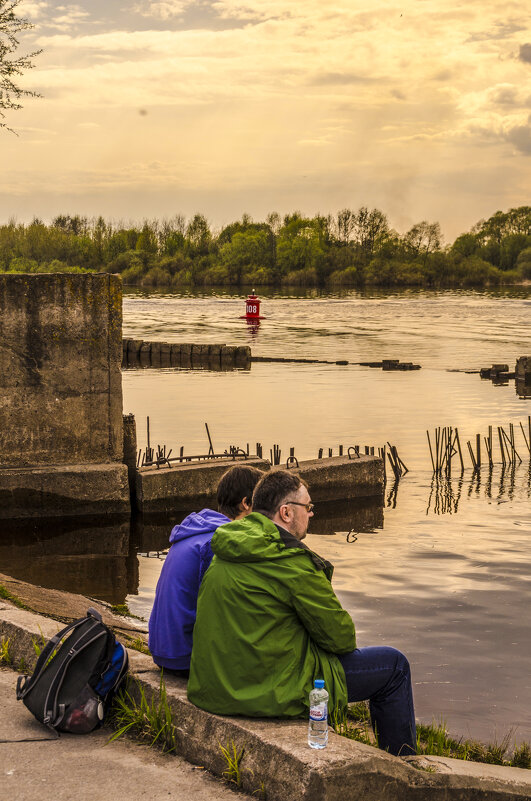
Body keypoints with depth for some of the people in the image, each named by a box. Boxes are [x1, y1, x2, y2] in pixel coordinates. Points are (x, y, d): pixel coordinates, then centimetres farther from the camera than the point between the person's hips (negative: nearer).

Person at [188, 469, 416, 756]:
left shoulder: (225, 553, 7)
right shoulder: (290, 561, -20)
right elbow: (341, 638, -12)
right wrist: (344, 640, 10)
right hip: (272, 694, -9)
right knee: (394, 665, 7)